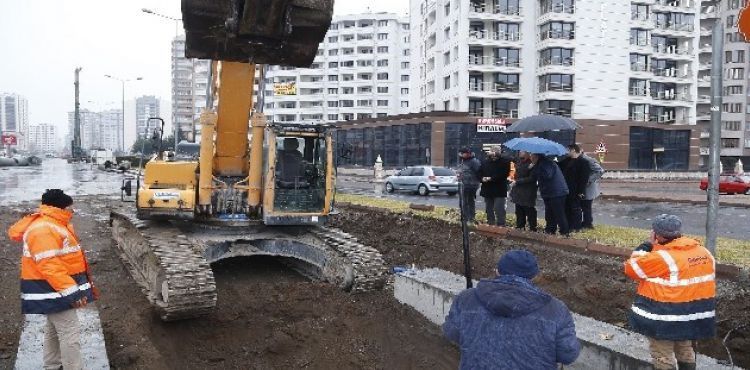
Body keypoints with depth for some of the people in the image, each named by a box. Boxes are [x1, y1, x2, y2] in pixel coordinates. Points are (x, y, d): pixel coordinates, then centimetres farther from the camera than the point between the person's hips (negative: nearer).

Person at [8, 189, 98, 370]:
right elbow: (49, 266, -29)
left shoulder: (54, 225, 13)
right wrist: (71, 290, -31)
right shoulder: (43, 229, -22)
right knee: (70, 335, -9)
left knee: (54, 331, 21)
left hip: (56, 289, 11)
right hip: (54, 291, -11)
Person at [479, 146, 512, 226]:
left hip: (499, 190, -5)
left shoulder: (504, 162, -4)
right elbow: (479, 173, 14)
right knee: (489, 209, 14)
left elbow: (503, 174, -15)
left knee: (499, 210, -9)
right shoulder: (485, 162, 11)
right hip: (487, 190, 6)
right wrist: (483, 178, -9)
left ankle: (501, 225, -4)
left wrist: (491, 178, -18)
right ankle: (490, 225, 25)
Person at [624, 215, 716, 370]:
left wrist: (648, 245, -6)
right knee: (686, 355, 24)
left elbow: (631, 268, -13)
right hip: (692, 317, 8)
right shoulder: (704, 252, 1)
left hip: (665, 320, -8)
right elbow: (706, 281, 12)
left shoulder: (662, 257, -24)